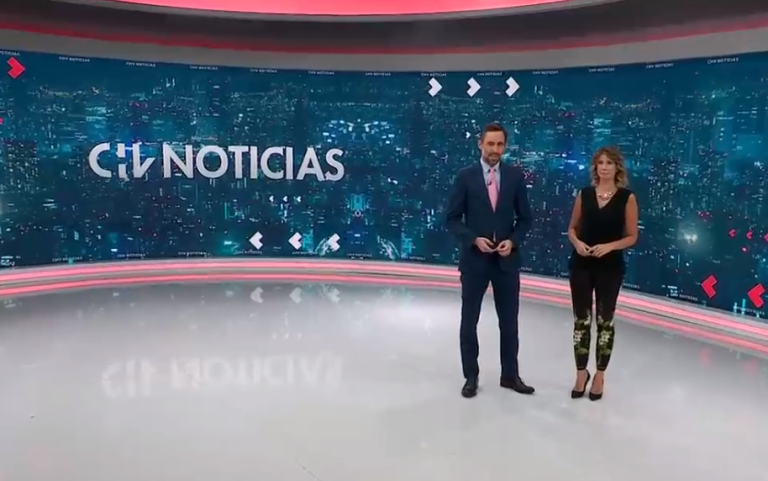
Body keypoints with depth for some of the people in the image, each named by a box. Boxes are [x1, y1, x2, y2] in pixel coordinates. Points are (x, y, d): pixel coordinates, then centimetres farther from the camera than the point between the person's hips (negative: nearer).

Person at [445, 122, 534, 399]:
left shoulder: (515, 176, 2)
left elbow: (524, 218, 7)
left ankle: (510, 375, 25)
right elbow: (452, 219, -3)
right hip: (474, 259, -2)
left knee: (509, 321, 10)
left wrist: (513, 241, -10)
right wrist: (474, 240, -17)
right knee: (469, 321, 7)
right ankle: (471, 376, 20)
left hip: (507, 260, 2)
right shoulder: (465, 176, -4)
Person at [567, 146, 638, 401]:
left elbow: (632, 236, -2)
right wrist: (577, 242, -11)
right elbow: (572, 228, 10)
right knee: (581, 320, 6)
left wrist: (609, 246, -18)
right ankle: (581, 373, 21)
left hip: (610, 267, -2)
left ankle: (600, 375, 22)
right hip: (581, 265, 2)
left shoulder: (627, 198, -3)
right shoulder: (584, 194, 3)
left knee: (604, 321, 8)